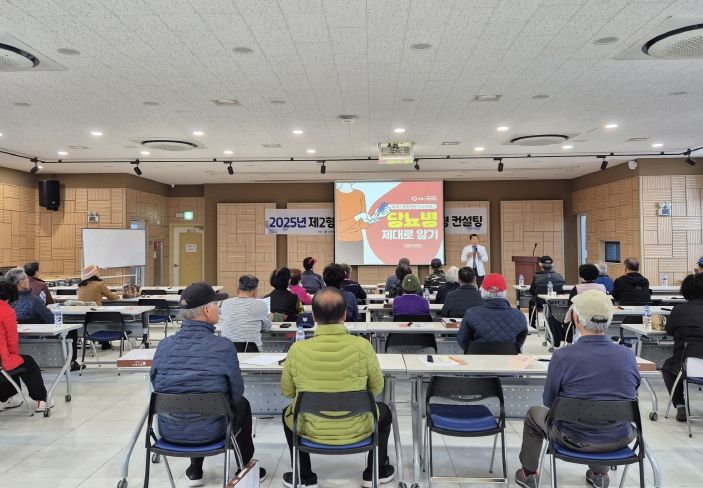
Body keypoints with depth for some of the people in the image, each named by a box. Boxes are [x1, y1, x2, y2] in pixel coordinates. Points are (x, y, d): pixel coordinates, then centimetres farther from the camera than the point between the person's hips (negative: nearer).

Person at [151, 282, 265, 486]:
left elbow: (157, 386, 6)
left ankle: (195, 472, 43)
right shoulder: (224, 346, -20)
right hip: (208, 432, -3)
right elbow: (236, 392, -8)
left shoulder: (164, 345, -9)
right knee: (242, 404, 27)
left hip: (169, 431, 4)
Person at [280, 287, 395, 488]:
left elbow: (287, 391, -2)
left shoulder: (297, 350, -18)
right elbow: (377, 388, -4)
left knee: (287, 413, 34)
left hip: (311, 430, 1)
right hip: (355, 430, 0)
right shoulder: (363, 346, -21)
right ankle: (376, 472, 37)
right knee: (384, 411, 31)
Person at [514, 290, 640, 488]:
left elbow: (549, 401, -7)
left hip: (574, 439, -3)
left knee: (534, 414, 26)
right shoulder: (629, 355, -12)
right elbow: (632, 395, 5)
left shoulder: (562, 357, -22)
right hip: (619, 441, 4)